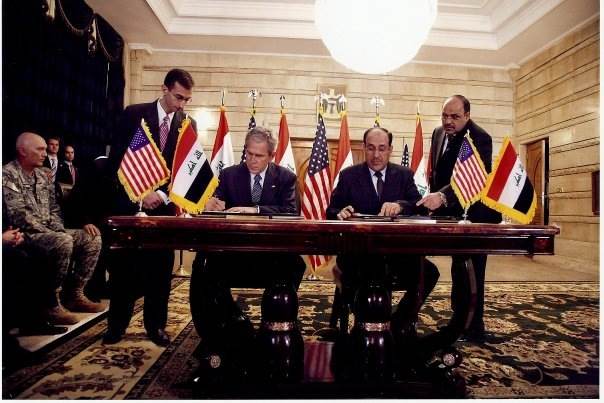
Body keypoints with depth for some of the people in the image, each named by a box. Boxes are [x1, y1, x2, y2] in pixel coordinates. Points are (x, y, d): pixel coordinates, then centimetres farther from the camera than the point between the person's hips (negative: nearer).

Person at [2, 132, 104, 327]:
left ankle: (74, 294, -2)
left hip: (49, 233, 8)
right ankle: (51, 303, -19)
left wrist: (59, 229, 1)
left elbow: (53, 209, 18)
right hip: (24, 235, -8)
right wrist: (47, 232, -18)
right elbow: (18, 215, -18)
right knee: (63, 242, -35)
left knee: (92, 238, -5)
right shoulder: (8, 174, -9)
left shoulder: (42, 175, 16)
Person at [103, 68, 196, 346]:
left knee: (161, 266, 5)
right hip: (130, 202, -1)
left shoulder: (189, 124, 6)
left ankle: (156, 324, 18)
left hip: (165, 205, 2)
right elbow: (117, 159, -3)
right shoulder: (134, 114, 0)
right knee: (123, 264, 6)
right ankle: (117, 323, 22)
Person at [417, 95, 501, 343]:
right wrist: (434, 199, 9)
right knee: (458, 268, 19)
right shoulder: (438, 133, 3)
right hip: (450, 213, 8)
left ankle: (472, 331, 12)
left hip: (474, 215, -8)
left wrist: (442, 196, -49)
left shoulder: (479, 139, -20)